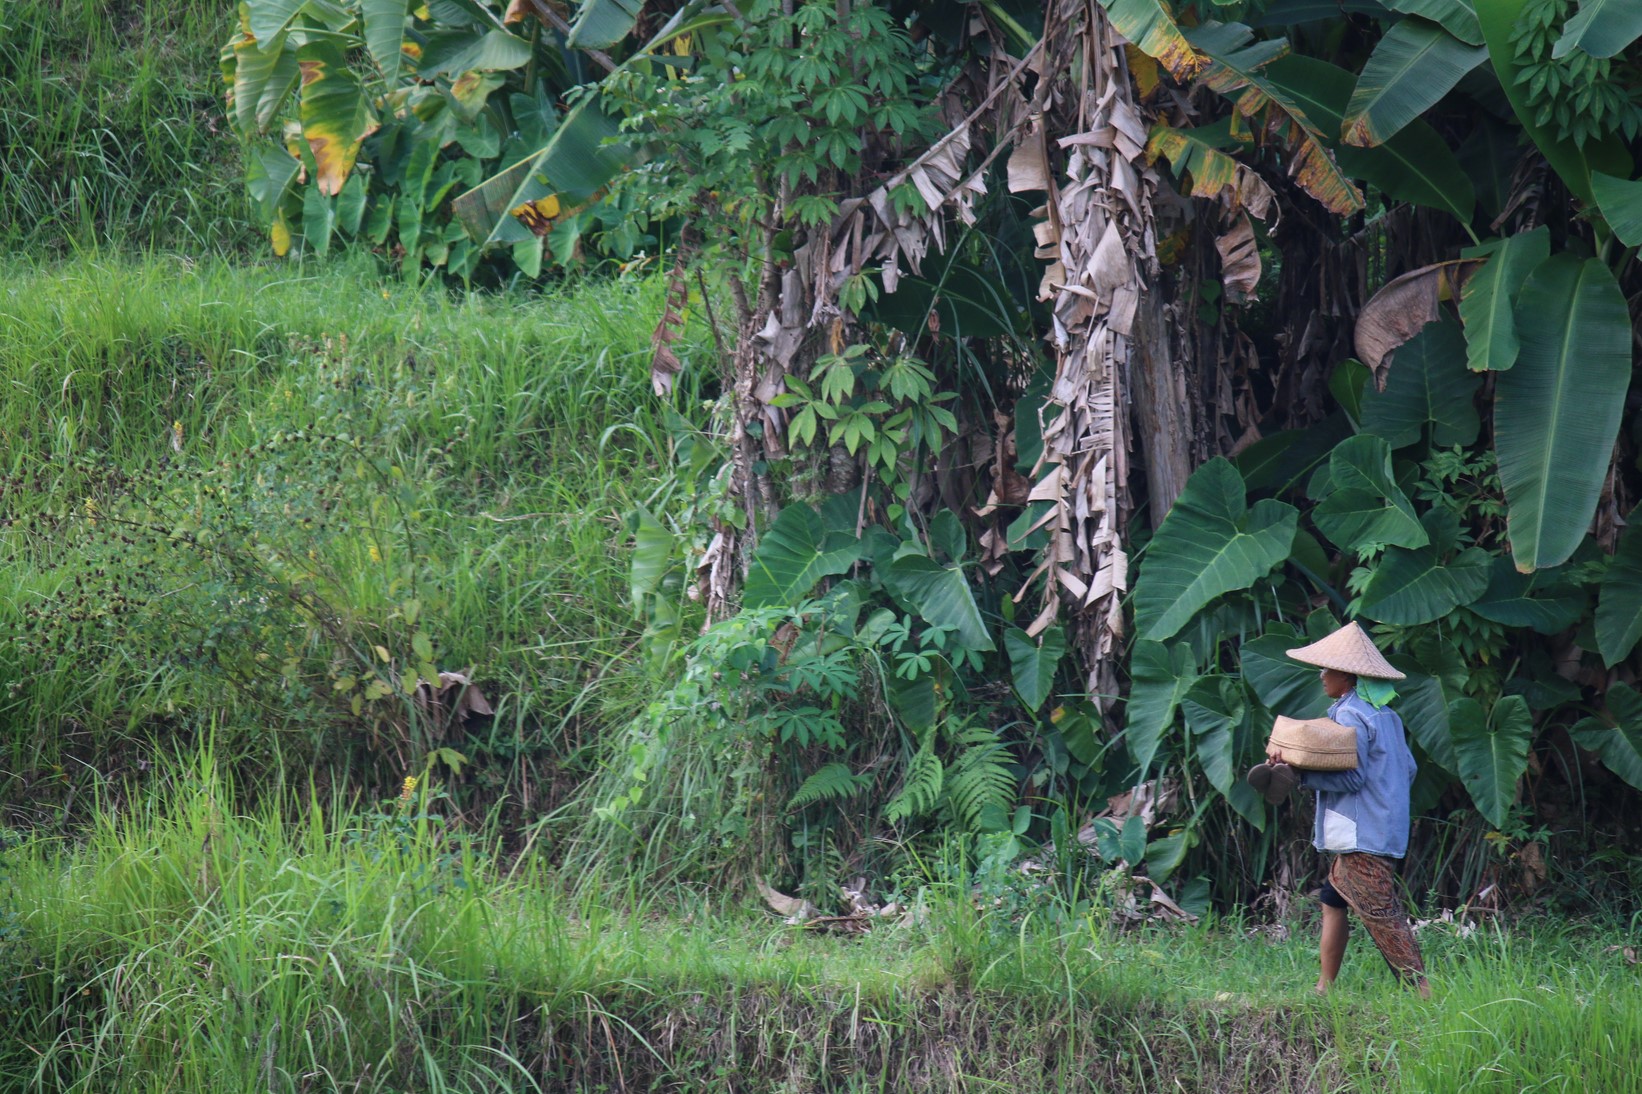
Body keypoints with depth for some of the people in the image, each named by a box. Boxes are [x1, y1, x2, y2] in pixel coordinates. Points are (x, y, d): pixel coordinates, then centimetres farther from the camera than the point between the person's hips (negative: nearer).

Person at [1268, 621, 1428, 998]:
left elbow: (1353, 777, -19)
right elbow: (1408, 769, 17)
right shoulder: (1385, 714, 15)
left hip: (1362, 838, -10)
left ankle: (1423, 992, -14)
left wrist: (1300, 772, -17)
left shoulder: (1350, 715, -13)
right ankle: (1324, 990, 16)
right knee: (1333, 901, 14)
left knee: (1382, 917, -11)